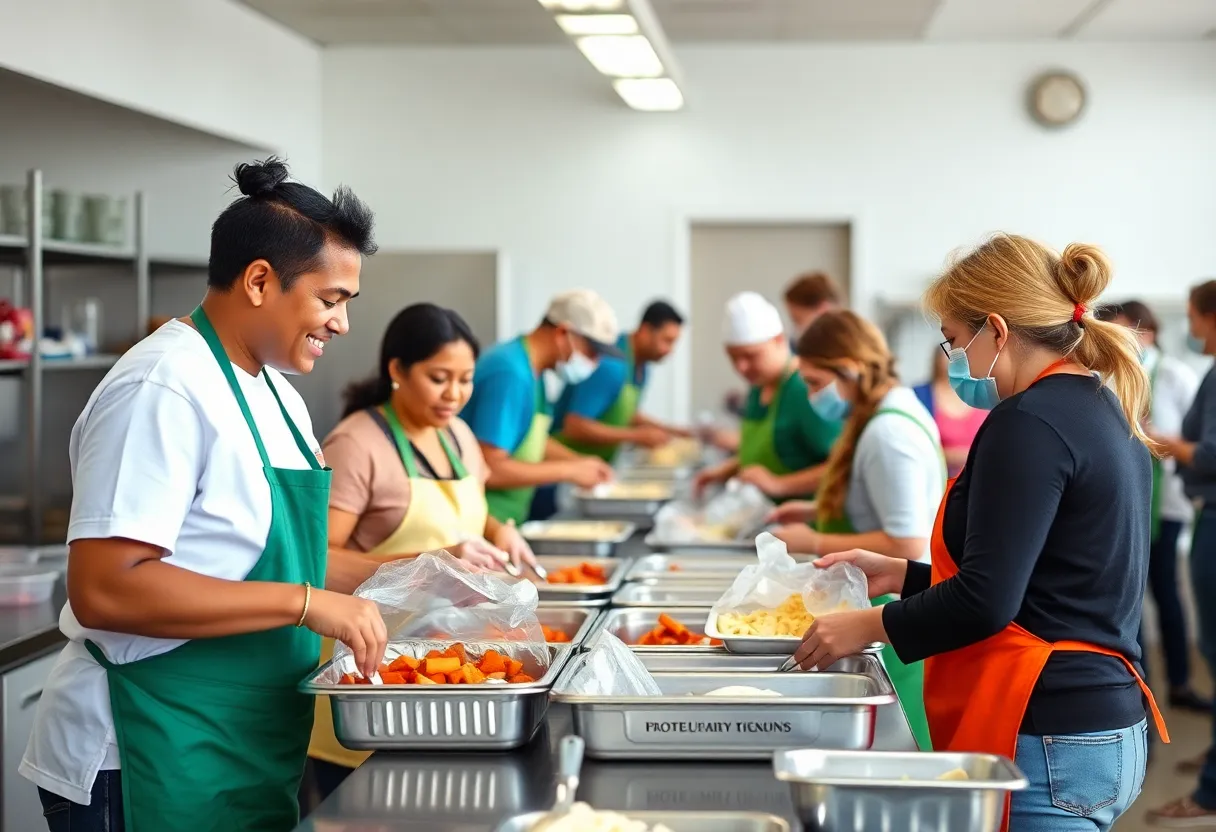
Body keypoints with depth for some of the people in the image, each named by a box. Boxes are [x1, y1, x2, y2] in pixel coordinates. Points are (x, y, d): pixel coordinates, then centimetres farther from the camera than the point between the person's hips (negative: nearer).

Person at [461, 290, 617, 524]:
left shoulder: (531, 372, 8)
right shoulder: (510, 373, -21)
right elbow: (489, 470, -25)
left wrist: (581, 462, 7)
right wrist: (570, 470, -16)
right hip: (483, 524, -9)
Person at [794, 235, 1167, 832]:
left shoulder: (1029, 424, -15)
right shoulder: (1105, 413, 15)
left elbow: (986, 602, -19)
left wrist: (868, 626, -6)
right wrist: (900, 575, 20)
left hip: (1048, 745, -10)